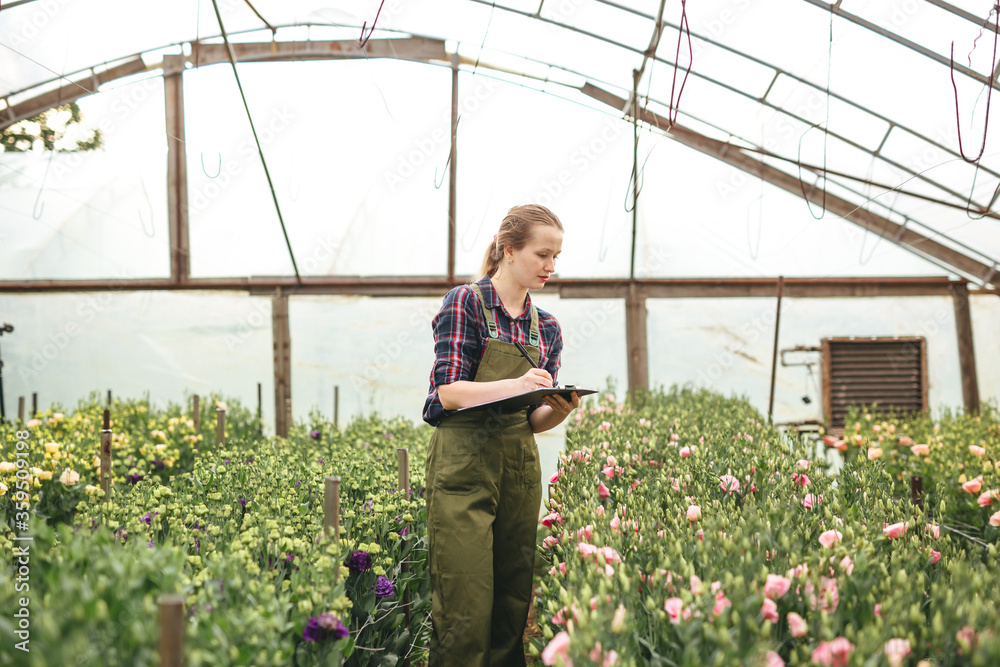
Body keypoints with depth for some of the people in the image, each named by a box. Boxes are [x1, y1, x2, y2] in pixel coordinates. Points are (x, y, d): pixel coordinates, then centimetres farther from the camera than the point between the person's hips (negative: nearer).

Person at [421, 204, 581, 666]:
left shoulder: (547, 328, 15)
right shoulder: (465, 303, -2)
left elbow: (534, 421, 14)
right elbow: (448, 392, -10)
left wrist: (560, 410, -9)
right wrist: (517, 384, -24)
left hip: (519, 467, 6)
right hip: (463, 465, -6)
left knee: (513, 604, 6)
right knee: (465, 609, -8)